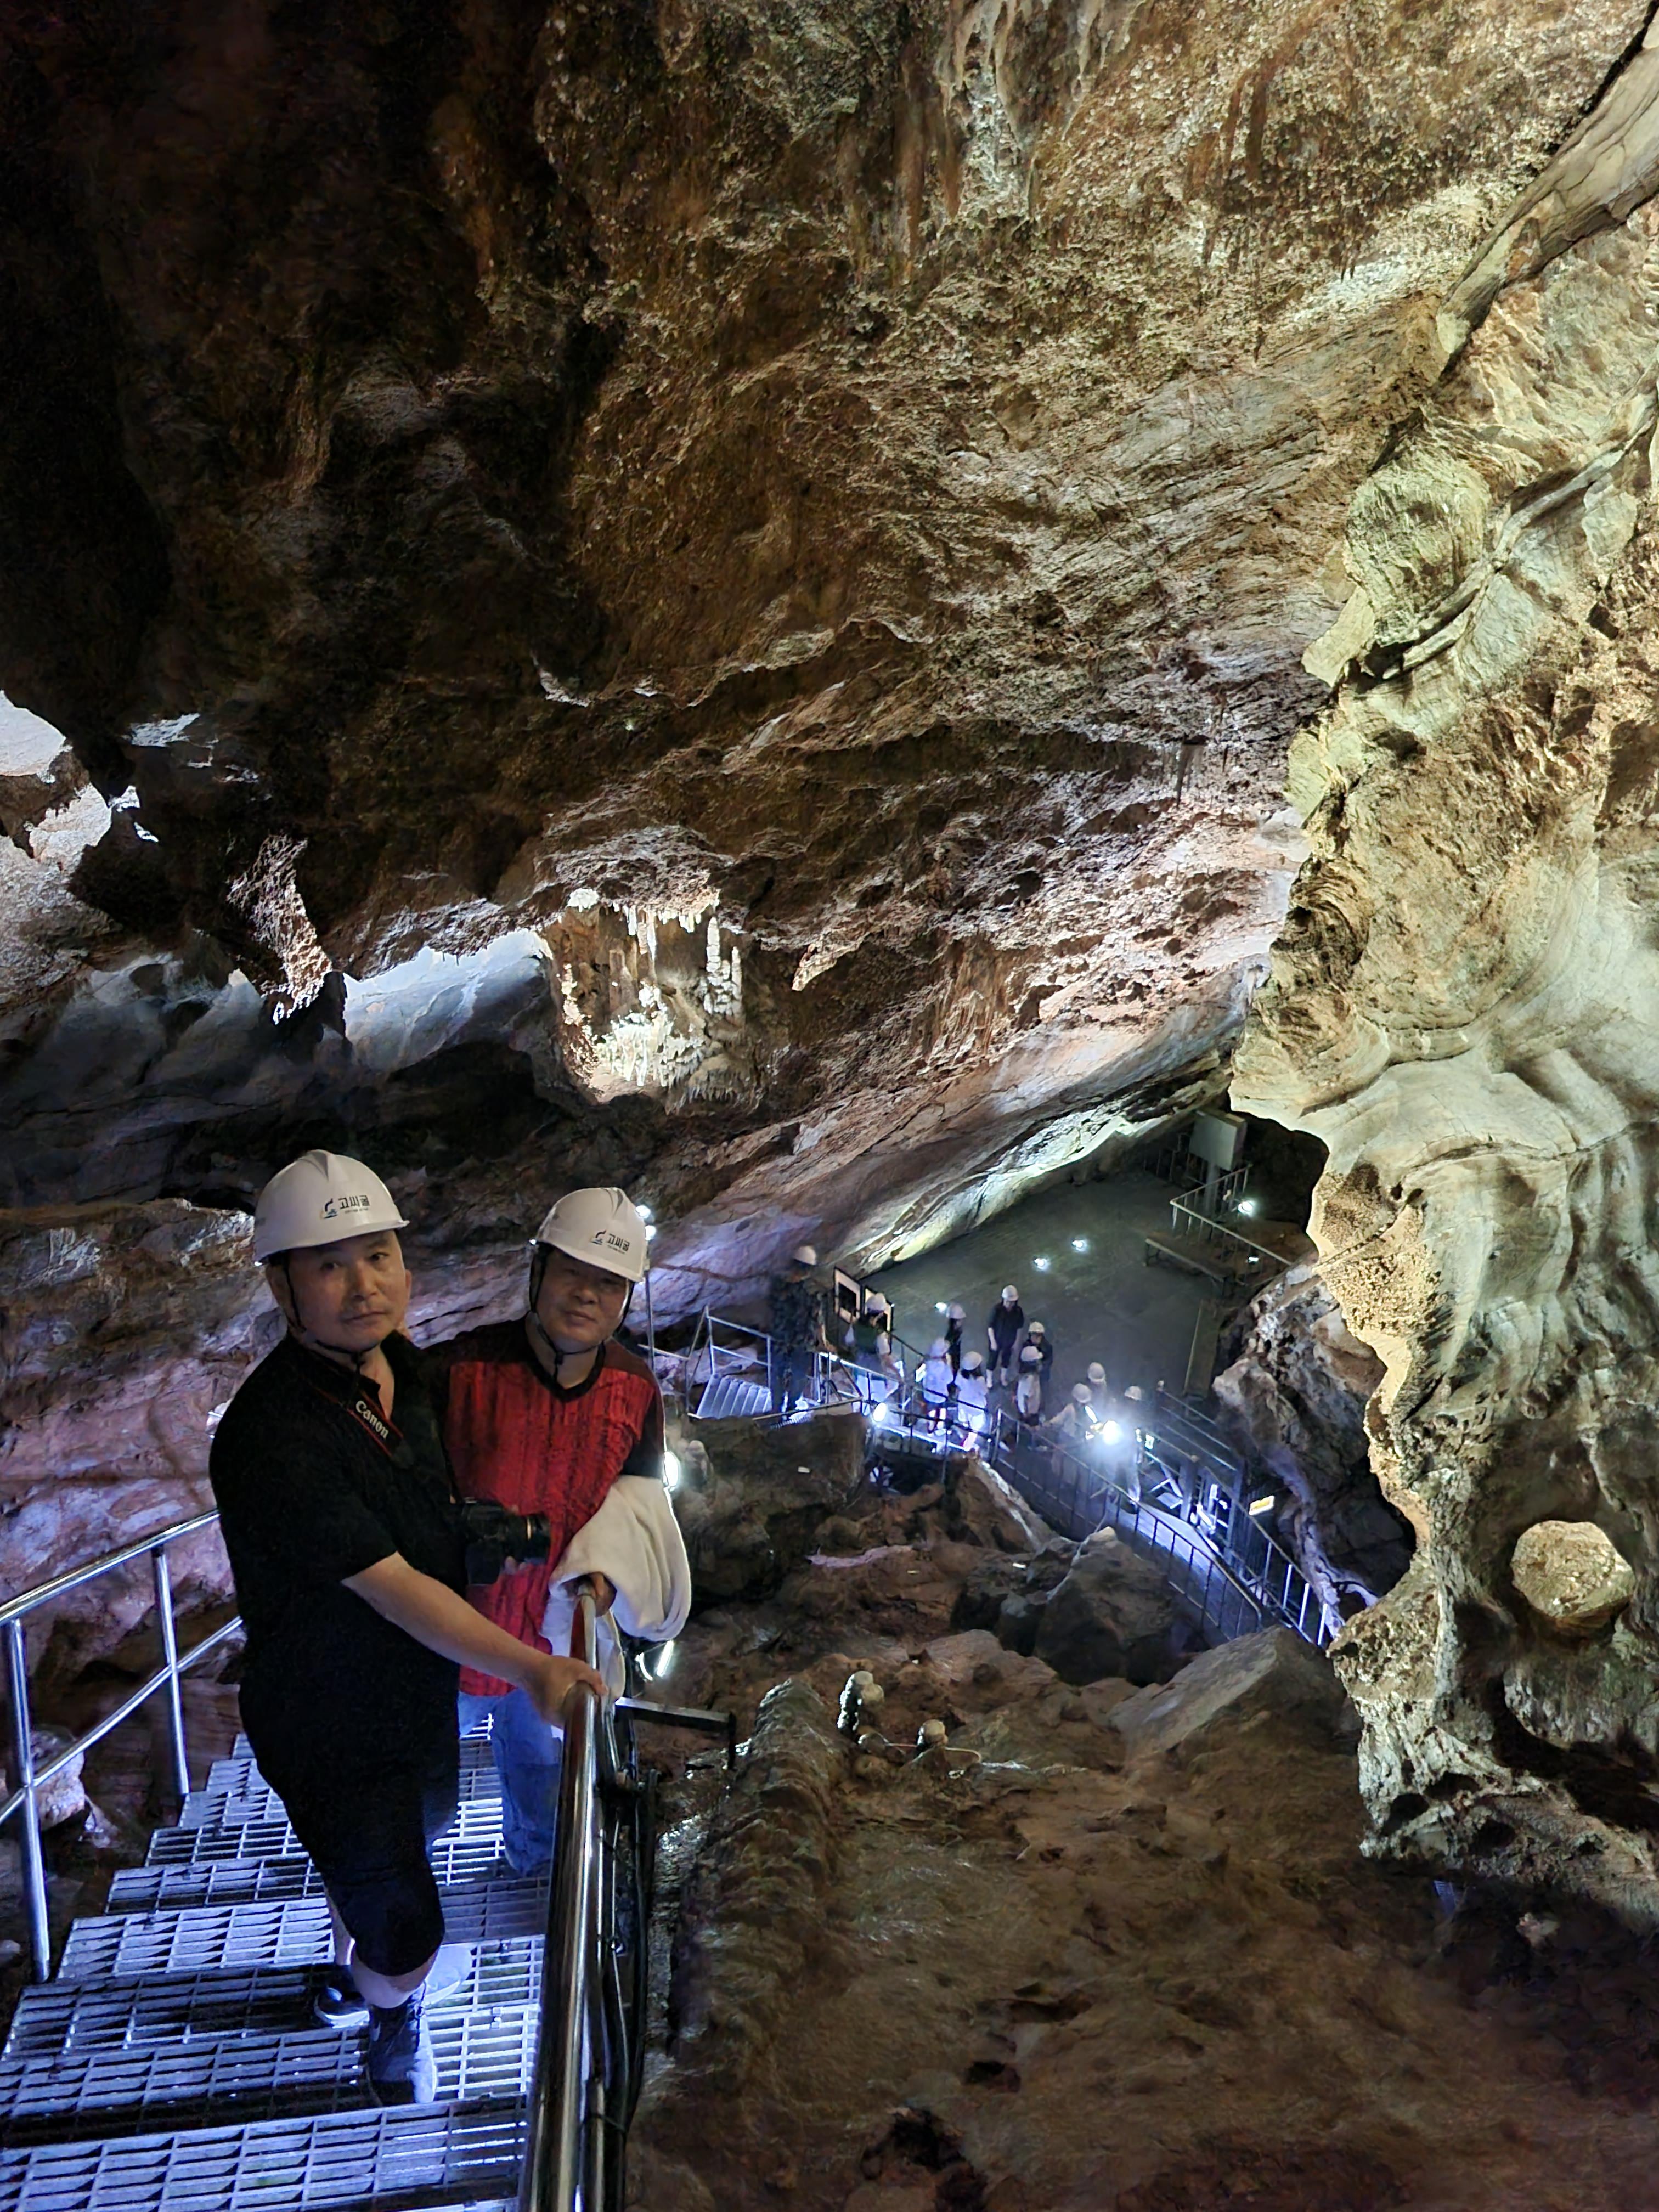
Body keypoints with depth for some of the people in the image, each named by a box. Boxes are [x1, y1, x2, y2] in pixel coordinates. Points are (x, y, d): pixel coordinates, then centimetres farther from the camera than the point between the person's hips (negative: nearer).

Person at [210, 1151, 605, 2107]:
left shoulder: (404, 1366, -8)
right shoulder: (271, 1437, -34)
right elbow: (393, 1589, -34)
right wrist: (530, 1666, -40)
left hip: (423, 1694, 8)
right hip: (329, 1729, -8)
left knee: (411, 1843, 30)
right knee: (409, 1937, 1)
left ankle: (349, 1975, 61)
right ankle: (396, 2032, 38)